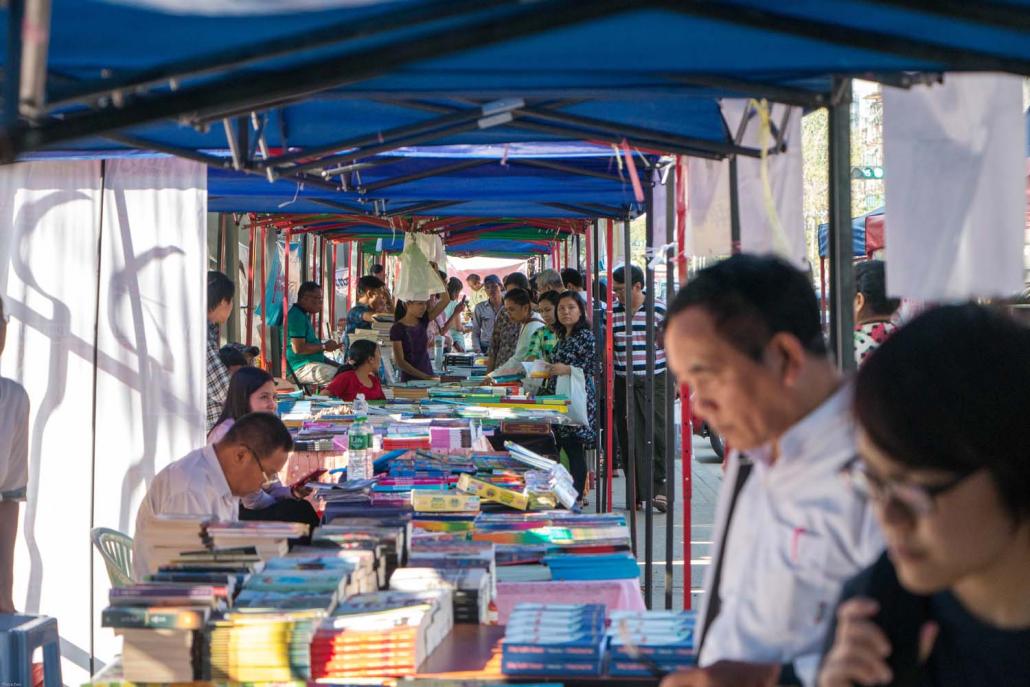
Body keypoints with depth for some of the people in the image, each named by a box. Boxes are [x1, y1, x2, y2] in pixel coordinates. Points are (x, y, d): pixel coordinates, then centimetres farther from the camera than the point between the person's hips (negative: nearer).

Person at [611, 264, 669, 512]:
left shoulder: (660, 310, -3)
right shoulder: (611, 312, 6)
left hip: (654, 382, -3)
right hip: (623, 383, 3)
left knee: (658, 435, -7)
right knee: (628, 440, 3)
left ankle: (659, 488, 0)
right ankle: (634, 494, 9)